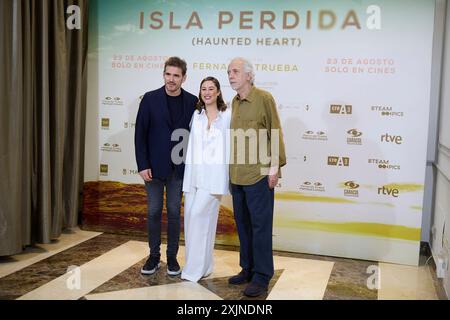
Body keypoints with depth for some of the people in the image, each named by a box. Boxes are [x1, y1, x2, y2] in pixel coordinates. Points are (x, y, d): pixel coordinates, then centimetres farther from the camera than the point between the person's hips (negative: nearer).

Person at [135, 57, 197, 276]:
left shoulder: (192, 102, 0)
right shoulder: (150, 99, -3)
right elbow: (140, 133, -4)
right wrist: (142, 165, -9)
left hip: (179, 167, 1)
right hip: (154, 166, 0)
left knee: (174, 211, 8)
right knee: (154, 211, 7)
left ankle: (172, 256, 20)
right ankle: (154, 256, 21)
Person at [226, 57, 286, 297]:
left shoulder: (264, 98, -7)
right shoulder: (234, 102, 12)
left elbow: (275, 134, -8)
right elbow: (235, 138, 14)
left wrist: (274, 167, -12)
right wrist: (232, 169, 12)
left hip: (259, 176, -7)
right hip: (237, 176, 7)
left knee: (260, 226, 0)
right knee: (243, 224, 14)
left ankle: (262, 277, 11)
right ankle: (247, 269, 27)